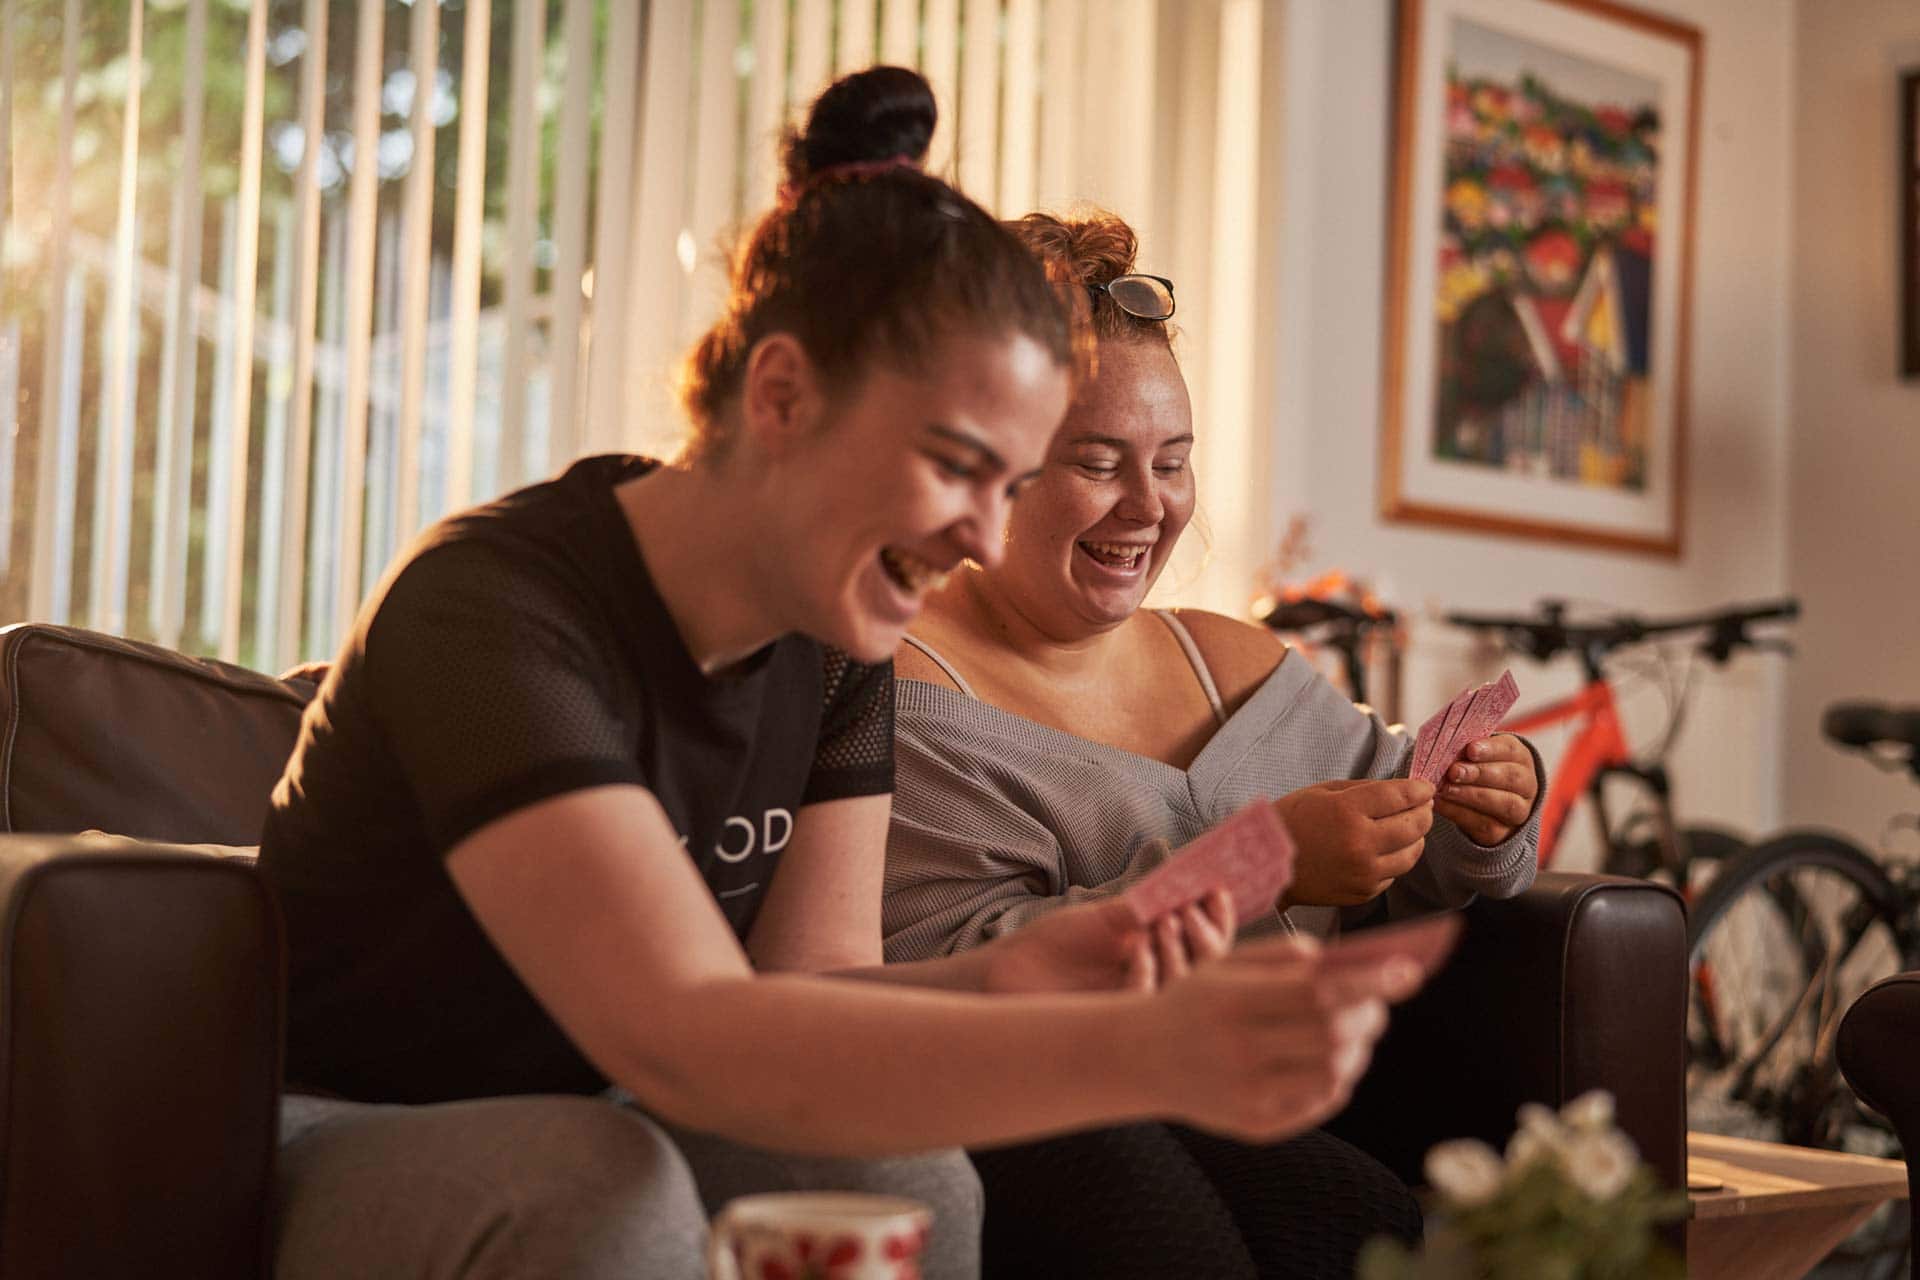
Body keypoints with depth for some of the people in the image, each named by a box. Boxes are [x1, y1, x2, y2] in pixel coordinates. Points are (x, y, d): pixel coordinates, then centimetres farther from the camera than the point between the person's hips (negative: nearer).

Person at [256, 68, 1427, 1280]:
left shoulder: (839, 643, -4)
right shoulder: (496, 609, -28)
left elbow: (807, 981, -9)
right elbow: (684, 1038, -40)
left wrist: (997, 989, -31)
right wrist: (1147, 1053, -48)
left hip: (568, 1131, 6)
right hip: (328, 1147, -6)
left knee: (901, 1175, -23)